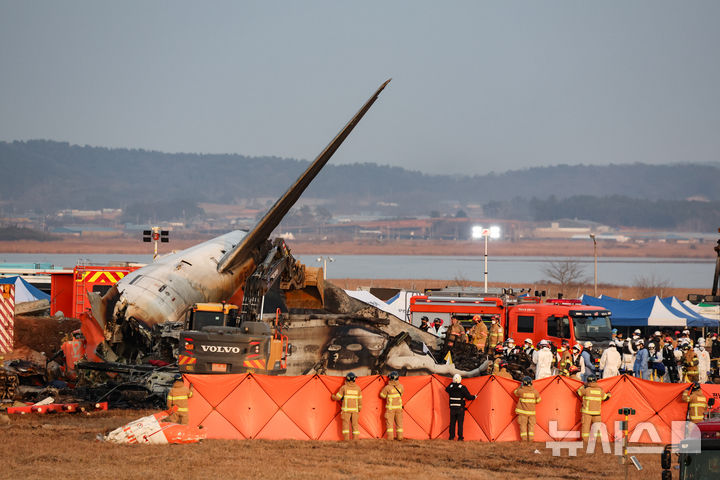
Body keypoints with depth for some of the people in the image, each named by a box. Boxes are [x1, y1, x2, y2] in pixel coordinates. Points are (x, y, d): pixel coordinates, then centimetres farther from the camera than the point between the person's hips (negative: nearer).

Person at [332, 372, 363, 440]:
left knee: (346, 424, -2)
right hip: (355, 410, 3)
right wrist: (359, 409, 20)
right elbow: (360, 400, 10)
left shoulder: (344, 387, -4)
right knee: (355, 425, 5)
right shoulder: (357, 388, 6)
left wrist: (333, 397, 21)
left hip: (346, 409, -3)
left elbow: (337, 398, 0)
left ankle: (346, 440, -9)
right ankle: (356, 440, -1)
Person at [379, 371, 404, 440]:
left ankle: (390, 437, -4)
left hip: (390, 408, -4)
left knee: (389, 422, 1)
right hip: (398, 407, 4)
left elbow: (382, 395, -2)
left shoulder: (388, 387, -14)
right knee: (399, 422, 11)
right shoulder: (400, 386, -1)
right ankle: (400, 436, 10)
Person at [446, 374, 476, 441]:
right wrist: (474, 397, 13)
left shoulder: (450, 387, 0)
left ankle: (451, 436, 10)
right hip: (460, 408, -3)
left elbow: (446, 389, 24)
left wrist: (452, 383, 36)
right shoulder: (463, 388, -10)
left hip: (452, 408, 3)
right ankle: (460, 437, 0)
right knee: (460, 423, 1)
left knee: (452, 422, 9)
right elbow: (468, 397, -7)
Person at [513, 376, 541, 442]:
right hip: (531, 412, 2)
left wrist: (521, 386, 22)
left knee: (523, 425, 4)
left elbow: (516, 392, 12)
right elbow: (538, 400, 9)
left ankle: (524, 439, -1)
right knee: (531, 425, 9)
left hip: (523, 412, -2)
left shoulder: (521, 391, -11)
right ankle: (531, 439, 3)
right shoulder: (534, 391, -3)